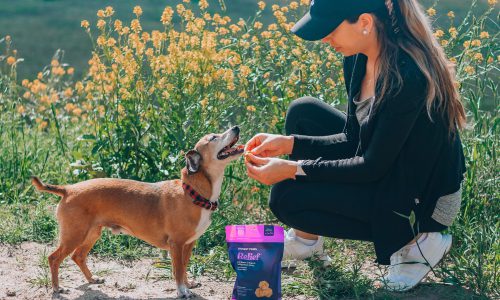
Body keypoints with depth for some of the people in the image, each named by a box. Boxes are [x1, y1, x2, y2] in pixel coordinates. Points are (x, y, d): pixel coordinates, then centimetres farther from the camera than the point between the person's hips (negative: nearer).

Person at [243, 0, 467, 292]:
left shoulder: (408, 75, -30)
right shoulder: (360, 59, -3)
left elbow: (374, 167, -24)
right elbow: (354, 140, 5)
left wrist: (292, 169, -21)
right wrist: (289, 143, -6)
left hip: (422, 199, -9)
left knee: (288, 196, -14)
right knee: (303, 112, 3)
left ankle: (417, 240, -4)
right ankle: (306, 237, 13)